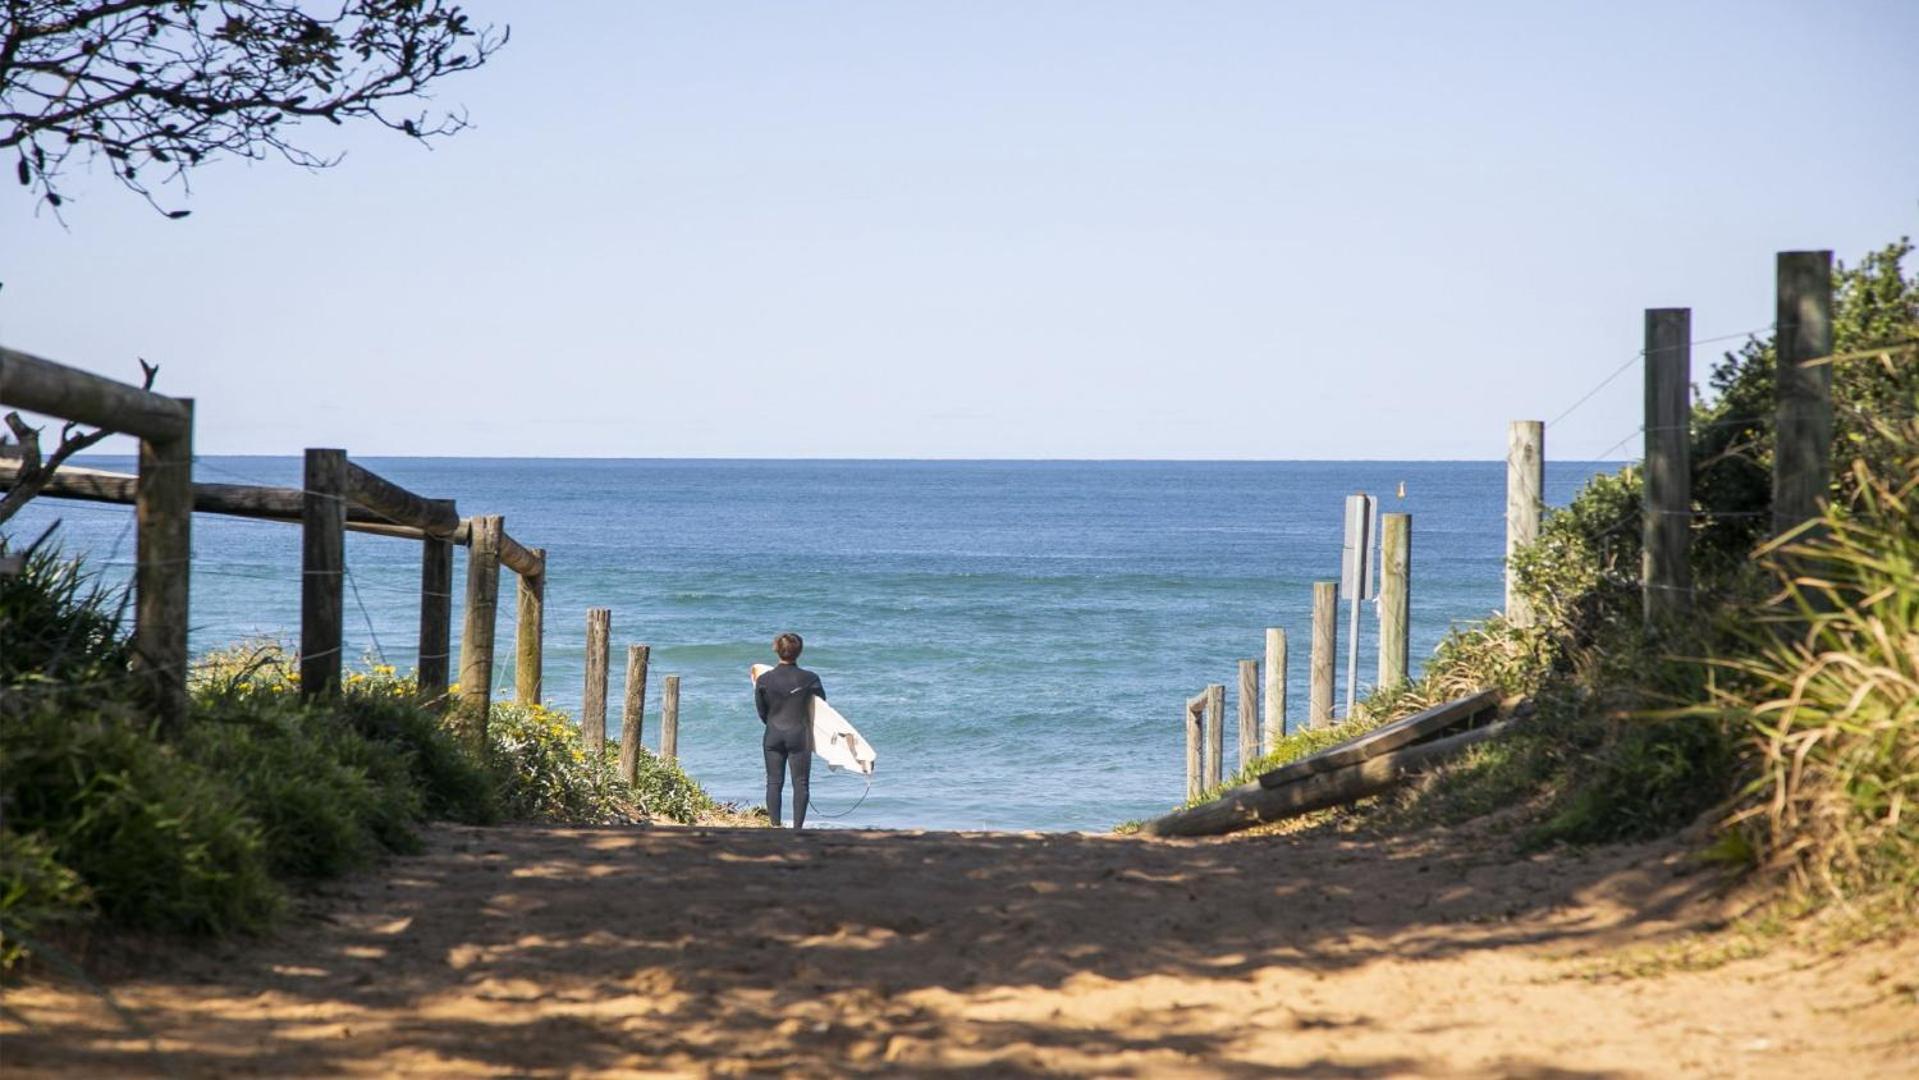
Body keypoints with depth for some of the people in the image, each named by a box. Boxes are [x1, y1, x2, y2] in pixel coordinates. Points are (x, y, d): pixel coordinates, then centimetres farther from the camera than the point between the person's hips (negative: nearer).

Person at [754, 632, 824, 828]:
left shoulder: (764, 680, -4)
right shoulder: (810, 679, -7)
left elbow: (761, 712, 5)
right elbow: (823, 703, 8)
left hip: (773, 736, 2)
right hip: (799, 735, -1)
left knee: (773, 782, 7)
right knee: (800, 783, 3)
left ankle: (775, 826, 4)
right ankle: (797, 827, 0)